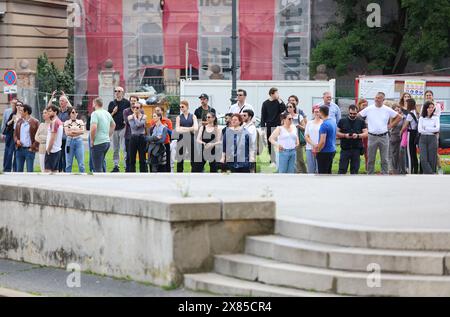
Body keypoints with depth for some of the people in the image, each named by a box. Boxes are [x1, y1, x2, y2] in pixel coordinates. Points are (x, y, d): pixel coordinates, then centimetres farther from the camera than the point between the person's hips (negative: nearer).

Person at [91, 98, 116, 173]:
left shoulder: (95, 114, -14)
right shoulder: (107, 113, 12)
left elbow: (94, 127, -27)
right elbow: (113, 125, 28)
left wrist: (92, 140, -14)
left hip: (98, 143, -8)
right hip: (107, 141, 8)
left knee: (97, 168, -4)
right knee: (100, 166, 20)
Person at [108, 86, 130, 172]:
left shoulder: (126, 102, 2)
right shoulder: (112, 103, 13)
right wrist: (113, 112, -5)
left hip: (123, 128, -4)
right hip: (114, 128, 4)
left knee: (125, 148, -8)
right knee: (115, 149, 8)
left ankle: (127, 166, -7)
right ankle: (116, 166, 14)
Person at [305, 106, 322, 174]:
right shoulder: (309, 123, 13)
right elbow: (306, 136, 9)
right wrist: (313, 144, -7)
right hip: (310, 148, 4)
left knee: (319, 170, -6)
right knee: (311, 169, 5)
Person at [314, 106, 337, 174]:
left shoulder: (324, 125, -22)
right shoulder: (333, 121, 6)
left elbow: (322, 142, -24)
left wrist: (317, 151, -8)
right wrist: (318, 146, 17)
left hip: (325, 152, -9)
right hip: (332, 150, 9)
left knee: (323, 174, -2)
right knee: (328, 172, 17)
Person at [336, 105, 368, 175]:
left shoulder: (361, 122, 7)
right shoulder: (342, 121, 6)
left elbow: (366, 133, 3)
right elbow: (337, 133, 4)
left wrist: (358, 135, -16)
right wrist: (345, 135, -14)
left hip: (356, 149, 1)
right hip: (345, 149, -1)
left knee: (355, 169, 5)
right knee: (342, 169, -4)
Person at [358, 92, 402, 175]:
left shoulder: (387, 110, 3)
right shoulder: (369, 109, 1)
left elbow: (399, 117, 11)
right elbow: (357, 116, 5)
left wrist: (391, 125, 4)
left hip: (384, 136, 0)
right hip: (372, 136, 0)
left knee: (385, 159, 3)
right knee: (371, 159, 5)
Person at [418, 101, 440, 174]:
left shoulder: (436, 118, 6)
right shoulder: (421, 118, 8)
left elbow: (437, 128, -8)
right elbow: (420, 130, -5)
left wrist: (426, 128, -9)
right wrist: (432, 131, -10)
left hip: (432, 139, -1)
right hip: (423, 139, 1)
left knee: (432, 159, -3)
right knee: (423, 159, -12)